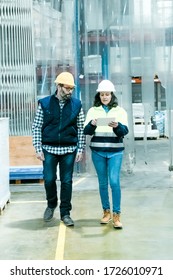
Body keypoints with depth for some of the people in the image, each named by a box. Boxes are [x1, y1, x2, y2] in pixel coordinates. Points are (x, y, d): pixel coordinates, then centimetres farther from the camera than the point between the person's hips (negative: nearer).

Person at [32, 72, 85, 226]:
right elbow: (36, 127, 2)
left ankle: (65, 213, 16)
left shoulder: (76, 104, 3)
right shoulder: (44, 103, 0)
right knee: (49, 179, -1)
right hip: (49, 149, 0)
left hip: (69, 150, 1)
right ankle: (51, 204, 27)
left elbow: (81, 129, 5)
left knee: (67, 181, 3)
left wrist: (80, 150, 0)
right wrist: (38, 149, -3)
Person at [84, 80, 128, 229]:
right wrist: (92, 124, -22)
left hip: (115, 151, -1)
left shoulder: (120, 111, 5)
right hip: (98, 151, 2)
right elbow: (86, 131, -1)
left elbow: (125, 131, -6)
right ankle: (106, 212, 22)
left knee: (114, 181, -10)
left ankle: (116, 215, -4)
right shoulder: (93, 111, 7)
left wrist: (117, 126, -27)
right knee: (103, 182, 9)